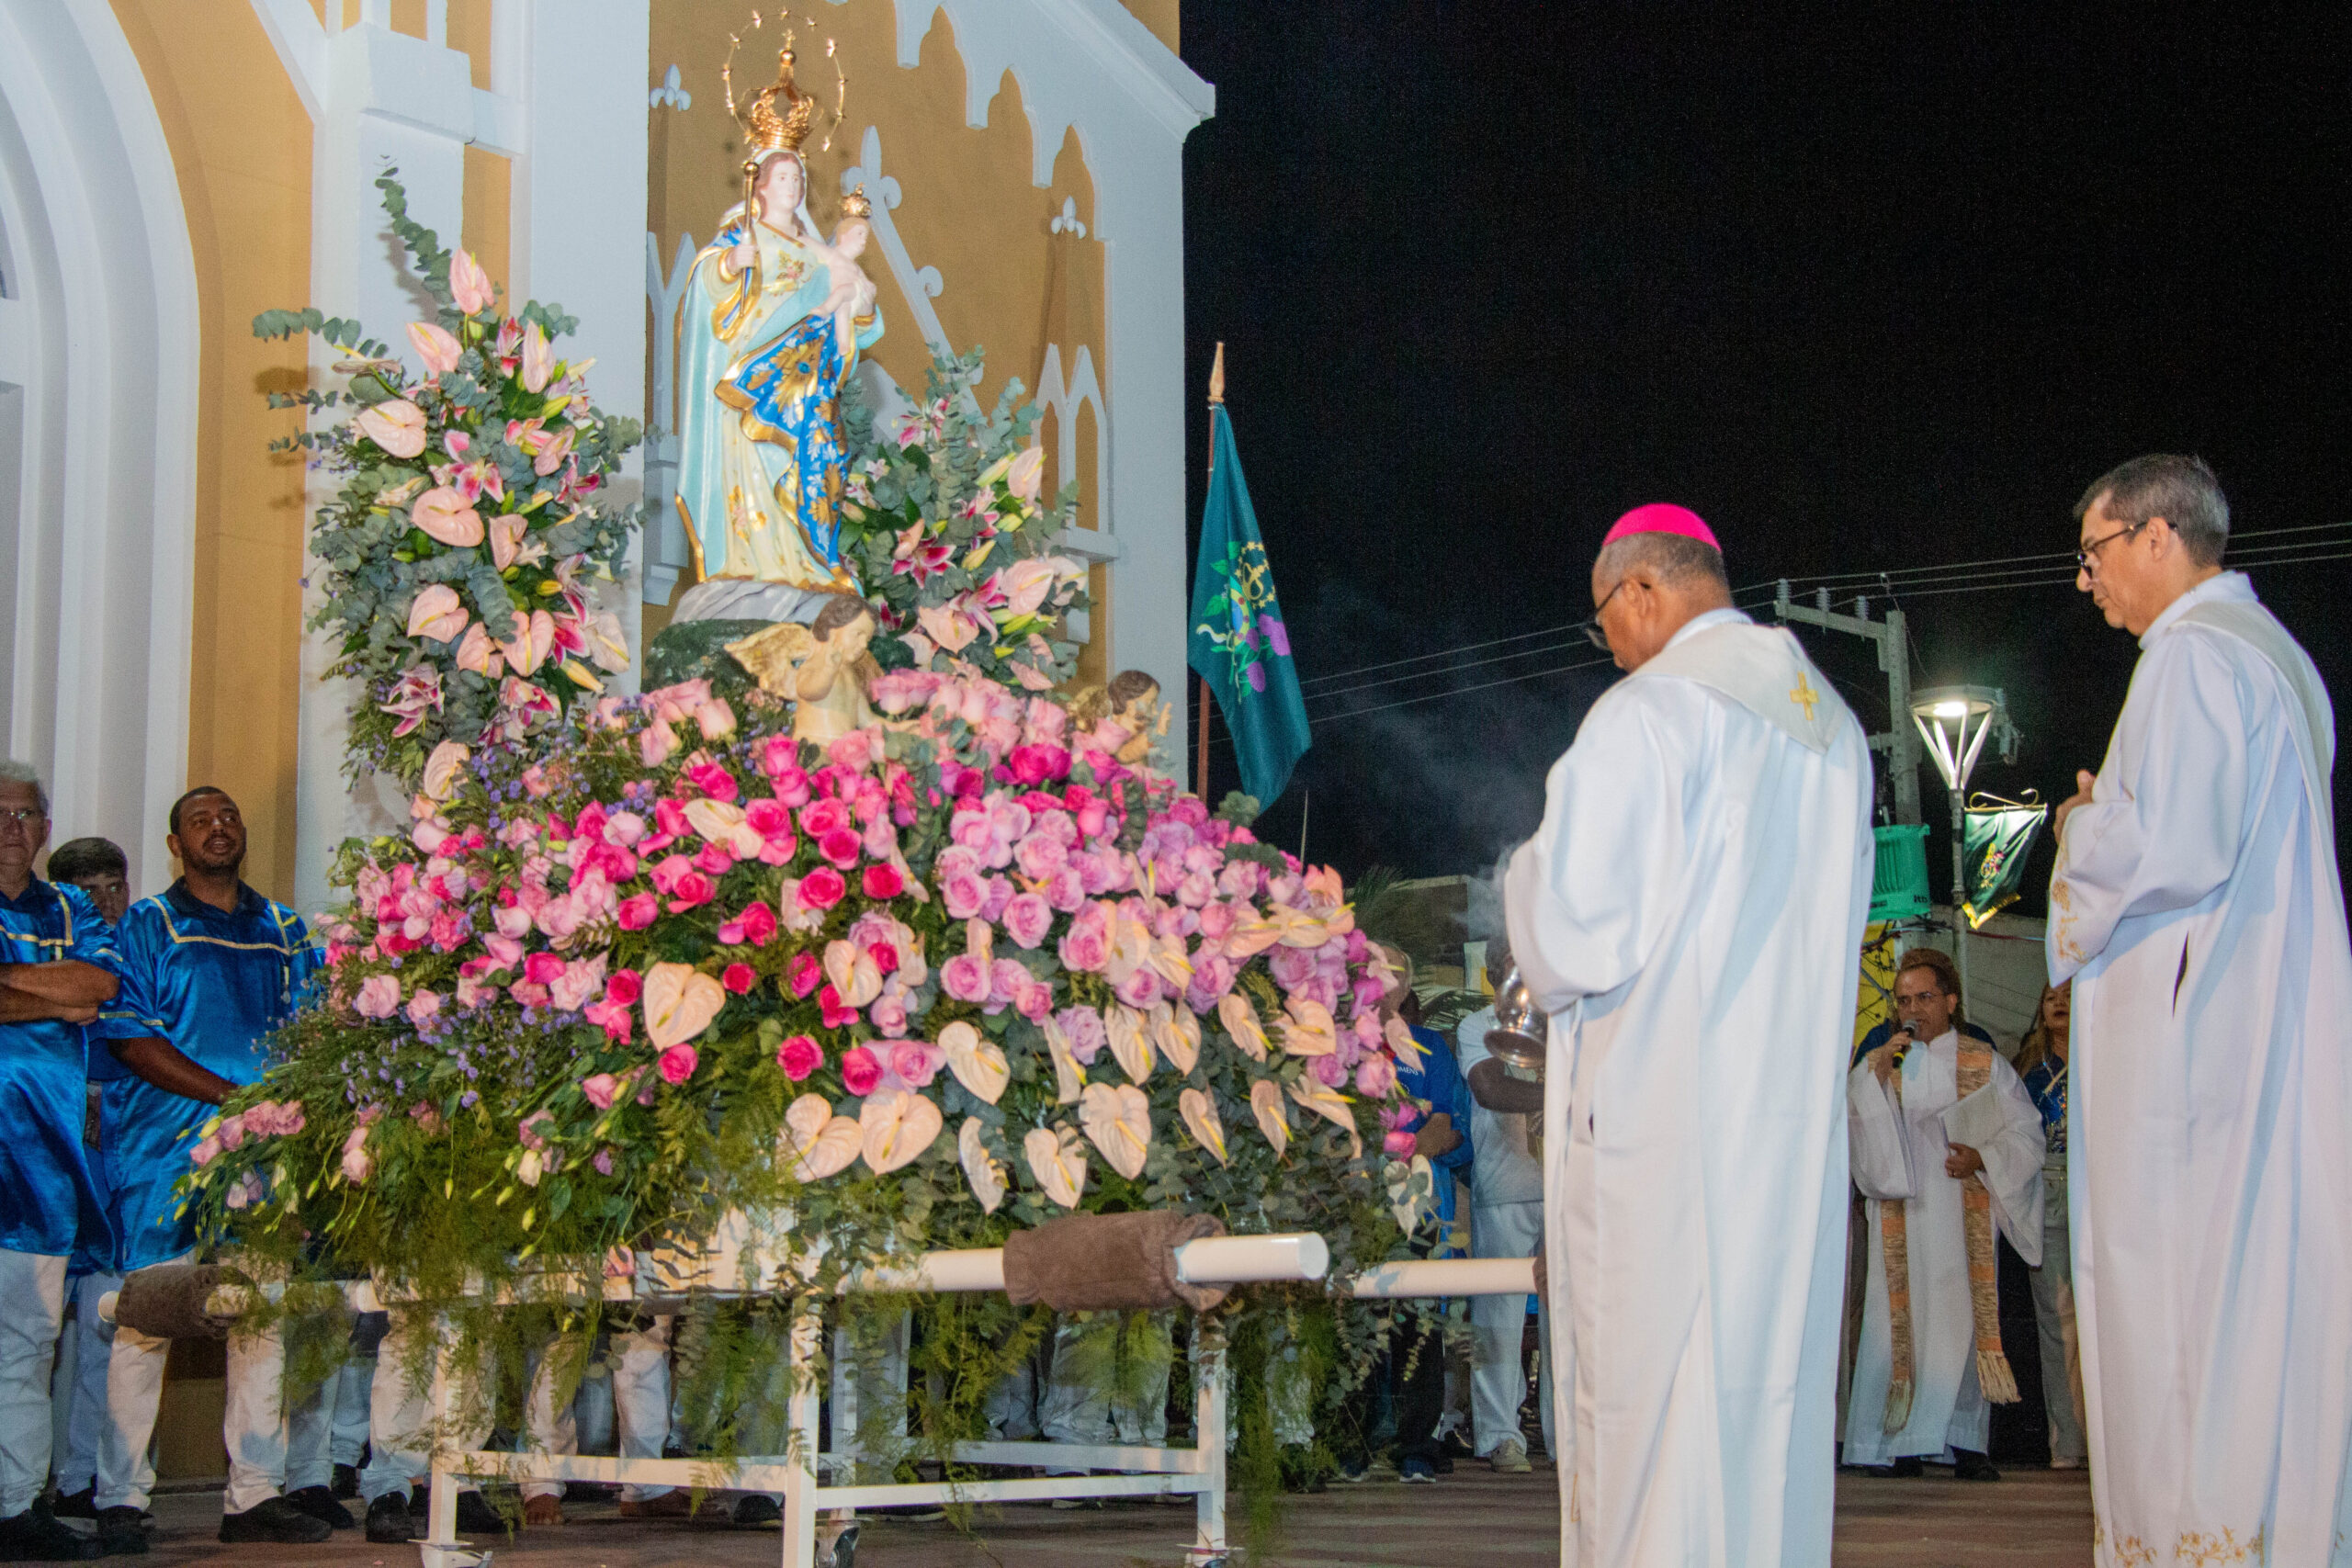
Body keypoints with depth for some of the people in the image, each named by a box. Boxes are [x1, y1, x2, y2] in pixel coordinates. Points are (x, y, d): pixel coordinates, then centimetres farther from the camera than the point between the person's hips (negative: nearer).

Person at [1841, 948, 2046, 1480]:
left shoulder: (1985, 1065, 11)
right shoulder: (1881, 1065, 14)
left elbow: (2026, 1134, 7)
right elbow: (1852, 1125, 0)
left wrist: (1983, 1157, -9)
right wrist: (1876, 1076, -13)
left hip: (1965, 1215, 0)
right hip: (1901, 1214, 0)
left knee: (1964, 1315, -7)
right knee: (1902, 1317, -7)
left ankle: (1964, 1442, -4)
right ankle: (1901, 1443, -7)